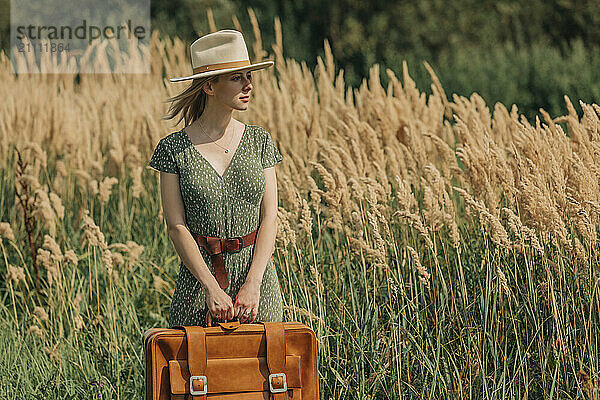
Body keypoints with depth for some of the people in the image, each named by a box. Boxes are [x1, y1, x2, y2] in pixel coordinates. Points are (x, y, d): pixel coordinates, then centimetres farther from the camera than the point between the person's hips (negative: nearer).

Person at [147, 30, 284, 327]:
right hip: (199, 273, -2)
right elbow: (177, 227, -7)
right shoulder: (173, 148, -3)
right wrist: (212, 288, -17)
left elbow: (269, 217, -1)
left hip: (256, 272, 2)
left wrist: (253, 284, -14)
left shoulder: (259, 141, 4)